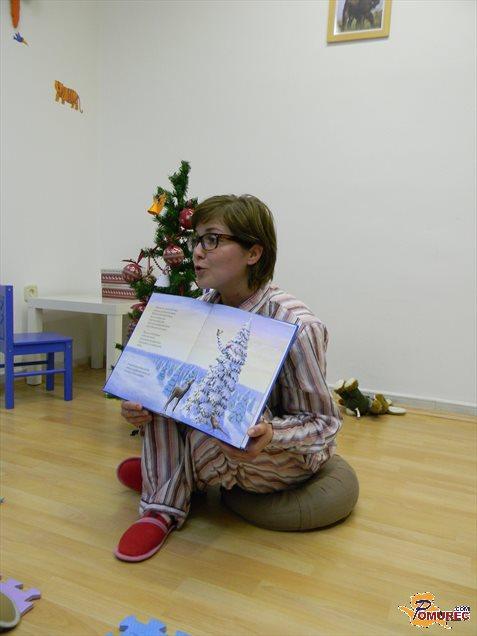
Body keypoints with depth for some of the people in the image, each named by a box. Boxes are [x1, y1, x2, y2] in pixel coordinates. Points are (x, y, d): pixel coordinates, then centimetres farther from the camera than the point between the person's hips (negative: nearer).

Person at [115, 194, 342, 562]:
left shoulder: (296, 326, -29)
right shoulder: (205, 305, -10)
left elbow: (324, 423, -20)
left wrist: (270, 434, -40)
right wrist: (141, 407, -22)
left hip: (290, 455, -5)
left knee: (209, 440, -35)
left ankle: (159, 474, -2)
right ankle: (163, 504, -11)